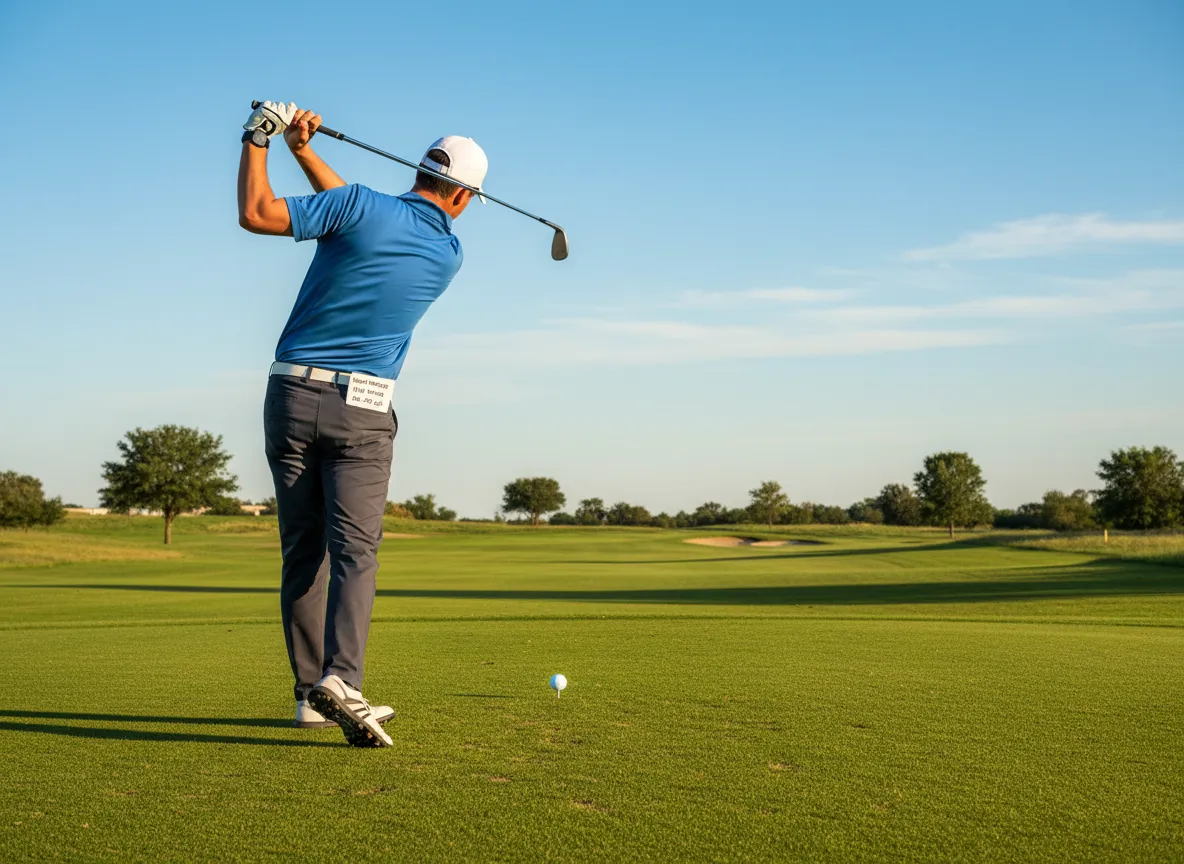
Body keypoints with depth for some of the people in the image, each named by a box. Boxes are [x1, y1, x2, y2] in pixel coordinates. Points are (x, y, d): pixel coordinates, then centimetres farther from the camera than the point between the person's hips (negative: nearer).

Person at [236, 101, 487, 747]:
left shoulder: (362, 207, -4)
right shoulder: (449, 255, 6)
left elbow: (256, 214, -9)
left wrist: (258, 140, 3)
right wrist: (304, 151, 15)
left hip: (291, 395, 1)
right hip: (361, 410, -1)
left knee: (303, 551, 7)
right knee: (354, 549, -5)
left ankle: (311, 693, 11)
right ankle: (340, 678, -26)